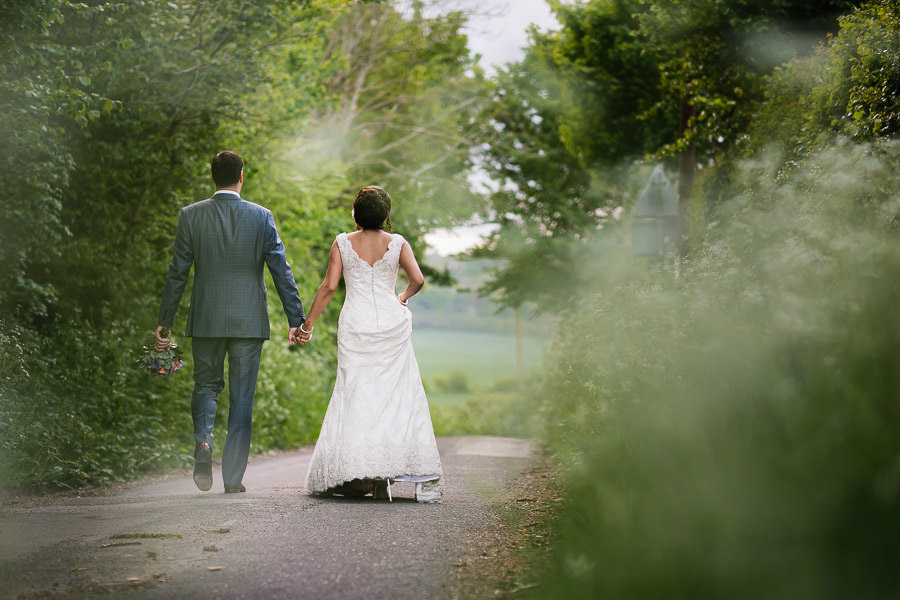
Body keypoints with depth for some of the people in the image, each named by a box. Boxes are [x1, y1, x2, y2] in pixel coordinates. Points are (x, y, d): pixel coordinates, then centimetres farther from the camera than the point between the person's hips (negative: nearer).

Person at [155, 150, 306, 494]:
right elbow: (281, 271, -3)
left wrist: (165, 322, 7)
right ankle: (233, 478, 6)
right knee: (242, 399, 6)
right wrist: (296, 319, 2)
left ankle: (203, 439, -9)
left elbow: (177, 273, 0)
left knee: (205, 385, 19)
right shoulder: (261, 217, -3)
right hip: (249, 321, -1)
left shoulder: (191, 216, -1)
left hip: (205, 320, 1)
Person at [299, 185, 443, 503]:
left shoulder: (343, 243, 1)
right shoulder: (397, 243, 1)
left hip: (356, 325, 0)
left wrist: (308, 324, 2)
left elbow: (328, 286, -3)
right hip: (392, 324, 0)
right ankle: (423, 478, 1)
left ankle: (356, 472, -7)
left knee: (355, 396, 2)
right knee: (401, 396, 4)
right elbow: (418, 279, -7)